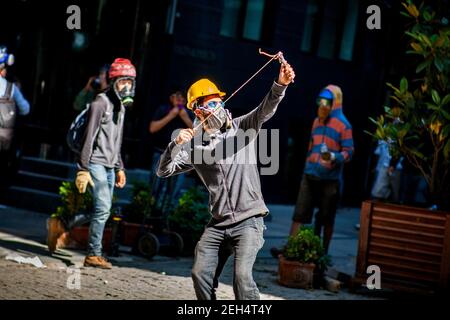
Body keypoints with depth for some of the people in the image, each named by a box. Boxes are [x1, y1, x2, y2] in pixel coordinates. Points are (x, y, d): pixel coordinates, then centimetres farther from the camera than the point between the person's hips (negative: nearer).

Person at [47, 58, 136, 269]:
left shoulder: (121, 106, 16)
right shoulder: (101, 103, -11)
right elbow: (89, 138, -16)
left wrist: (119, 168, 20)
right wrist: (83, 169, -20)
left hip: (109, 166, 9)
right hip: (96, 163, -9)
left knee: (102, 209, 8)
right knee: (103, 207, -13)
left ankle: (62, 226, 23)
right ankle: (93, 255, -5)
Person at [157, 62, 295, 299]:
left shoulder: (241, 128, 0)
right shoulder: (194, 146, 6)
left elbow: (265, 110, -16)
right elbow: (163, 171, 0)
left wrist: (281, 84, -35)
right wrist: (176, 144, -18)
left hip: (248, 219, -4)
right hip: (218, 223, 4)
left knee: (242, 276, -18)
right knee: (201, 274, 5)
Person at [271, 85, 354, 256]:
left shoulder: (343, 124, -6)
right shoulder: (317, 121, 15)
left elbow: (348, 152, -9)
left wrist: (333, 157, -27)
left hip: (330, 178, -5)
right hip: (310, 176, 5)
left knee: (327, 217, 5)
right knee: (300, 213, -2)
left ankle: (323, 252, 15)